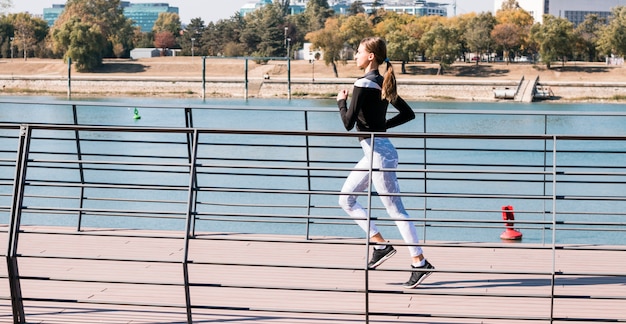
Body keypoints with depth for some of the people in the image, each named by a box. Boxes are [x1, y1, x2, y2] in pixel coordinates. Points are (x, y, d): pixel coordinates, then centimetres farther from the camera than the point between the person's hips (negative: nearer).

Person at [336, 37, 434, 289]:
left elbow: (348, 123, -18)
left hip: (378, 152, -10)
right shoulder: (383, 83, 11)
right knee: (346, 199, 14)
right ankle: (381, 245, 14)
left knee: (395, 209, -5)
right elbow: (408, 114, 16)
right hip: (375, 152, 10)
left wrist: (341, 101, -1)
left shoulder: (363, 84, -16)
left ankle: (420, 263, 1)